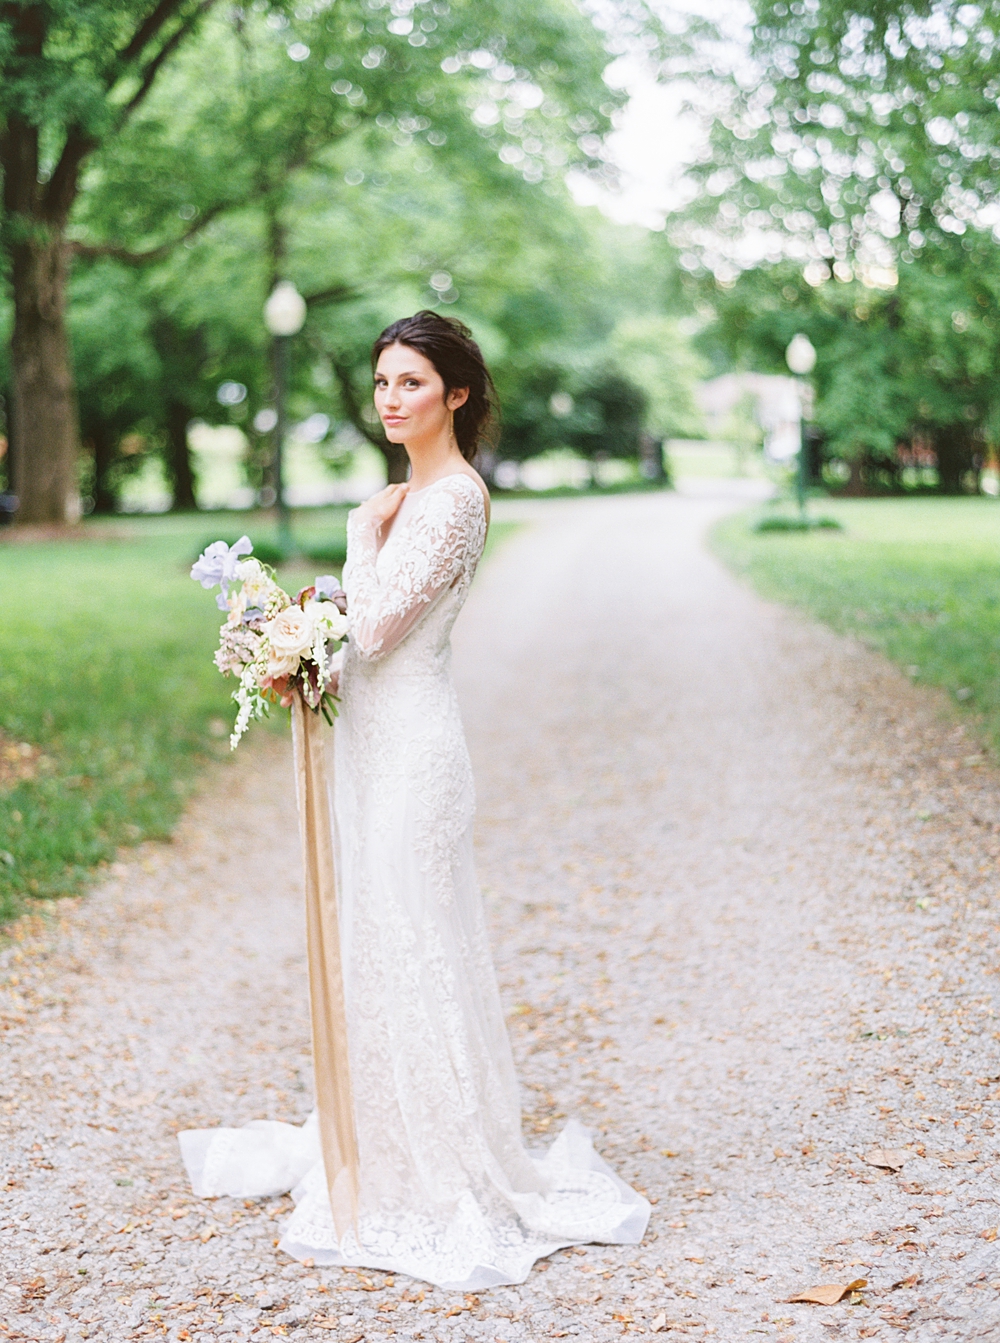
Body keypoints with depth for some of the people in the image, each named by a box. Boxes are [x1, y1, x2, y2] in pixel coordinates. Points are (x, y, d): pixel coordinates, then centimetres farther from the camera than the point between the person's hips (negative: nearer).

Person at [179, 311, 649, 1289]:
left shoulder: (455, 498, -16)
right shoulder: (406, 495, 13)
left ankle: (449, 1169, 11)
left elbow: (376, 626, -21)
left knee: (410, 942, -2)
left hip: (410, 744, -10)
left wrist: (363, 531, -6)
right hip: (369, 737, 10)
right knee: (368, 939, 17)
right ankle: (377, 1144, 32)